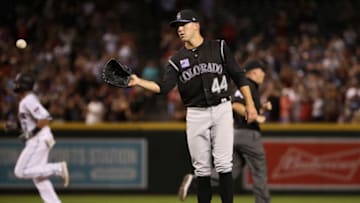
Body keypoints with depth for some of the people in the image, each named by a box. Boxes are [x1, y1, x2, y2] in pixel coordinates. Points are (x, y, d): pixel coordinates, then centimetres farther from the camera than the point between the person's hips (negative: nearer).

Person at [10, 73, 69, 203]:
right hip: (35, 141, 10)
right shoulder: (25, 101, 15)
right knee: (37, 174, 9)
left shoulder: (28, 101, -16)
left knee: (21, 171, -11)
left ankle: (58, 168, -12)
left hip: (38, 140, -10)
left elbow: (45, 119, -25)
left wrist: (31, 133, -20)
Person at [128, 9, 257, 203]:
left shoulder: (219, 48, 2)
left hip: (221, 110, -2)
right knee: (201, 168, 3)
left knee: (223, 163, -9)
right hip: (195, 115, 2)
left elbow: (238, 76, 4)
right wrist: (138, 82, -21)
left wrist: (249, 104, -2)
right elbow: (163, 87, -7)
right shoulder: (177, 60, 6)